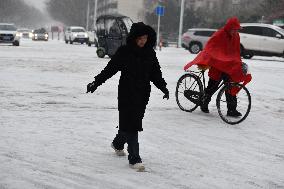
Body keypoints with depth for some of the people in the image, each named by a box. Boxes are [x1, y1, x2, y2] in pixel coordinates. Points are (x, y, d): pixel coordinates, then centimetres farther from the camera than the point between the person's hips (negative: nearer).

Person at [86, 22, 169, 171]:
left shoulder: (150, 53, 5)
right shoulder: (124, 51, -8)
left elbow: (156, 73, 11)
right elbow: (110, 69, -4)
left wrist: (163, 87, -2)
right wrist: (96, 82, -8)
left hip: (143, 93, 5)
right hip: (127, 93, -5)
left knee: (134, 122, 15)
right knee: (131, 124, -8)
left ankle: (118, 143, 43)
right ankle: (134, 159, -7)